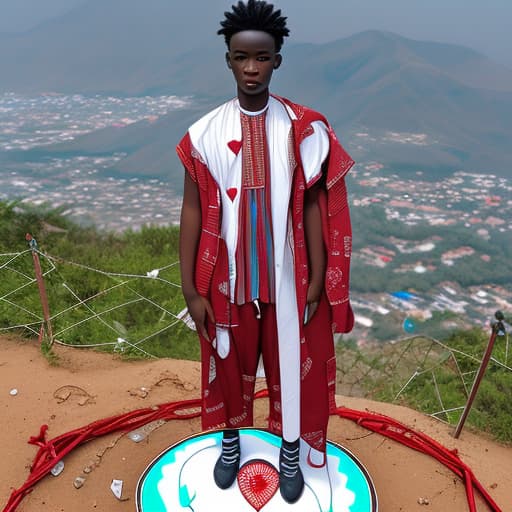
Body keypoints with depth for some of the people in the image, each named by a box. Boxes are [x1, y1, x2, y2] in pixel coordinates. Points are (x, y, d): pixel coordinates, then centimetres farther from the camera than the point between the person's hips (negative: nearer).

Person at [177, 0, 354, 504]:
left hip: (286, 276, 0)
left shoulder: (302, 129, -5)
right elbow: (194, 210, -5)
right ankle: (230, 441, 46)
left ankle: (291, 453, 41)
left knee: (291, 364, 15)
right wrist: (190, 287, -6)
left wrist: (318, 280, -4)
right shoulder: (205, 133, -5)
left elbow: (312, 206, -3)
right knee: (229, 364, 18)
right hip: (228, 276, 1)